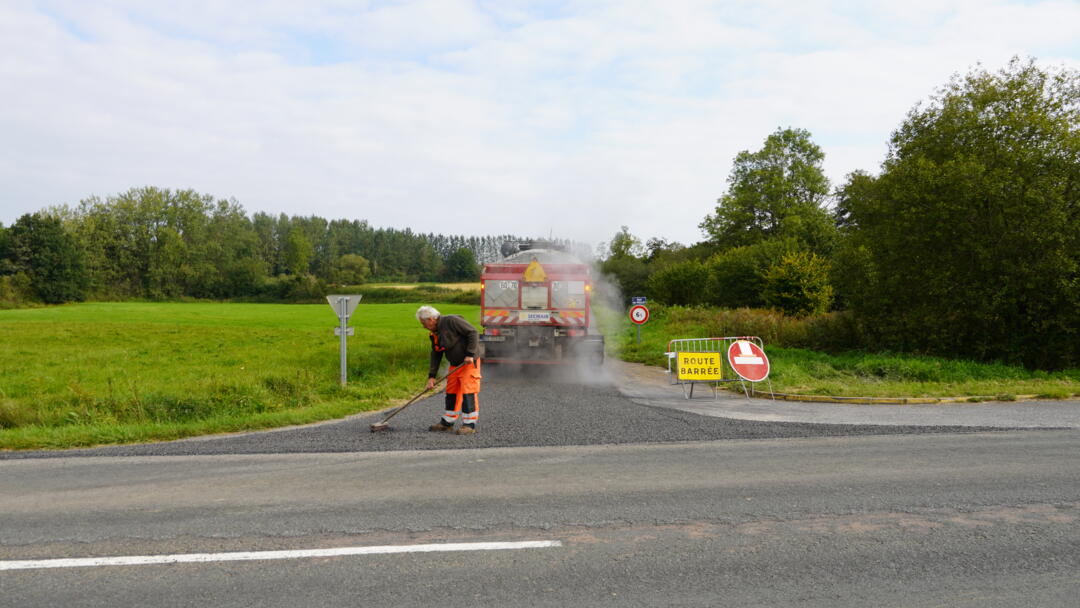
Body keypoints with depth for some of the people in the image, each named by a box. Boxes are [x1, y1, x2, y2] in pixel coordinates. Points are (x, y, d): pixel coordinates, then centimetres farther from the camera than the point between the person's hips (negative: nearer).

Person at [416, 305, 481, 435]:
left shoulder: (452, 321, -17)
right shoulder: (435, 334, 9)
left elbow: (473, 333, -19)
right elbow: (435, 355, 12)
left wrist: (470, 354, -23)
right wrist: (431, 376, 5)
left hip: (469, 362, -8)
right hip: (455, 364, 9)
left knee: (468, 392, -9)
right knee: (451, 393, 11)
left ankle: (470, 424, -4)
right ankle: (447, 423, 21)